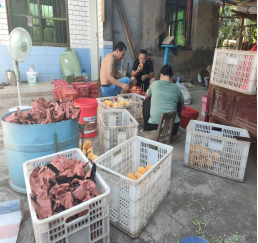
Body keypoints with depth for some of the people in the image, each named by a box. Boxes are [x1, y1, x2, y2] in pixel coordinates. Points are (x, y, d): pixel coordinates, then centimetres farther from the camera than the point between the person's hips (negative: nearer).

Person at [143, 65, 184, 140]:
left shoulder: (154, 84, 3)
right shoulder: (176, 88, 8)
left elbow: (147, 97, 23)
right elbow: (182, 105, 25)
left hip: (153, 127, -1)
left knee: (147, 101, 22)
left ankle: (147, 131, 26)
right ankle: (174, 134, 26)